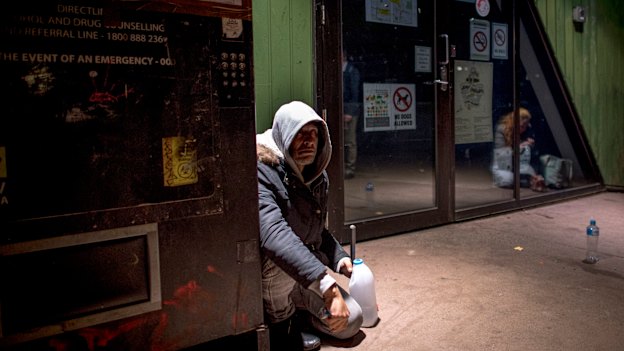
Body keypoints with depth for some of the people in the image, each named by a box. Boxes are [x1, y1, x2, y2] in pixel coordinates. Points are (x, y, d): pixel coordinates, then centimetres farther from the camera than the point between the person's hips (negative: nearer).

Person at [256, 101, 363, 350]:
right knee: (277, 256, -35)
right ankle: (282, 330, -8)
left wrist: (339, 257, -4)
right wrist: (327, 286, -51)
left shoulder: (317, 177, -1)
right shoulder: (262, 171, -28)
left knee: (350, 321, 5)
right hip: (265, 278, -6)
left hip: (303, 279, 6)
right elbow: (273, 234, -44)